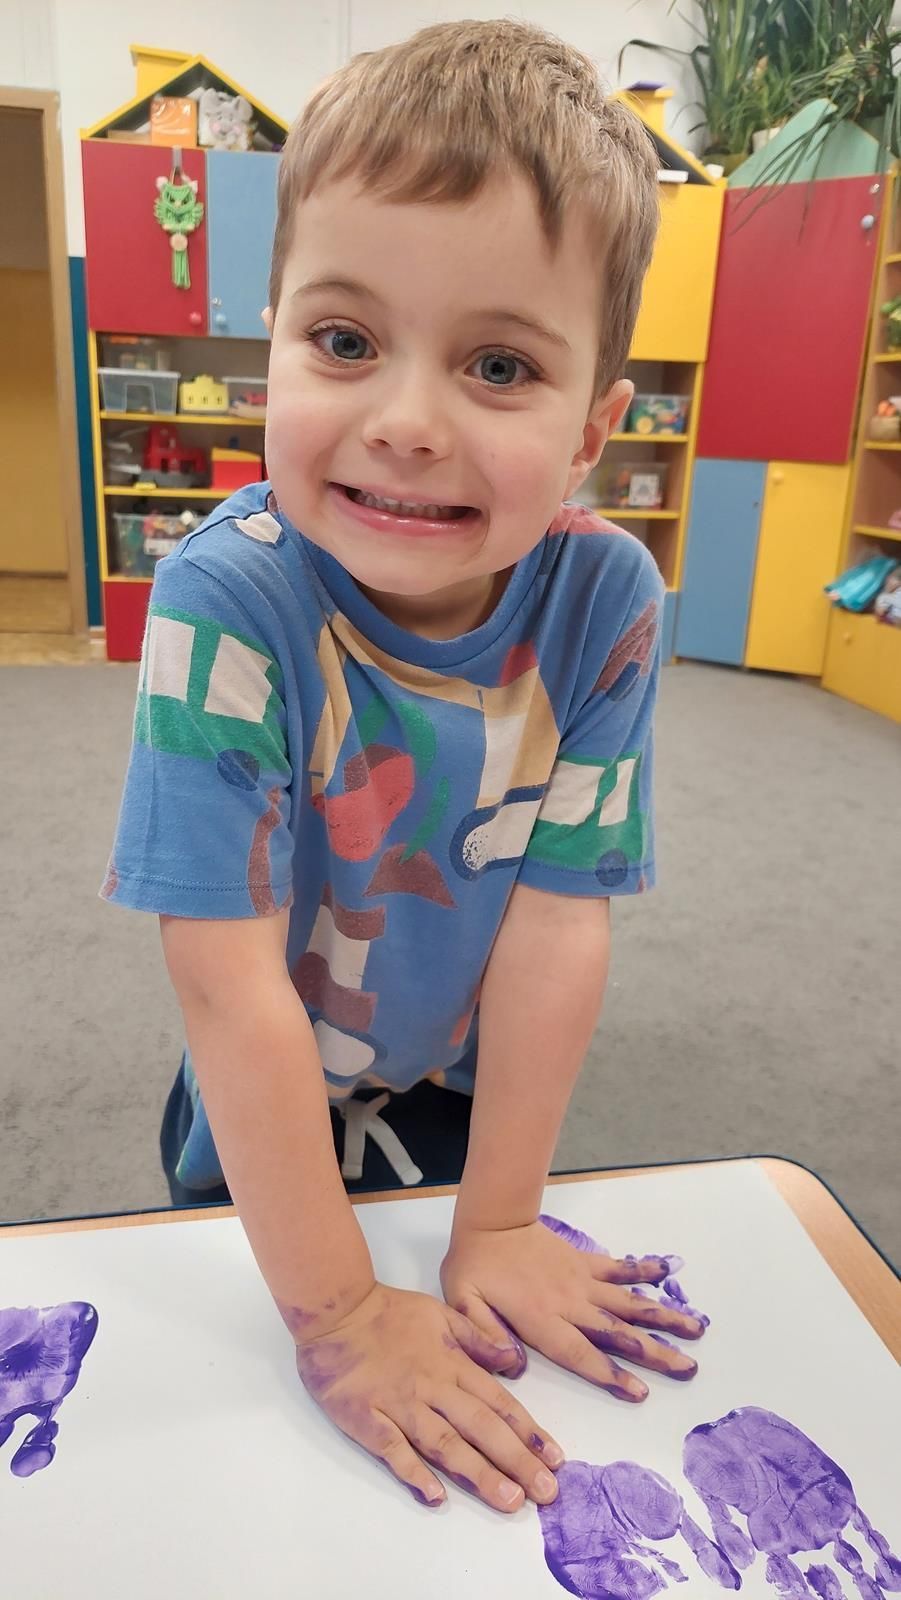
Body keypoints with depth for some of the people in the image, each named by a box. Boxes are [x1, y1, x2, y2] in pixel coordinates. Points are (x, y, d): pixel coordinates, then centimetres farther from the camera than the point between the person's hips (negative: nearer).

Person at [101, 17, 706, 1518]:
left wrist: (497, 1225, -14)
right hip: (265, 1120, -1)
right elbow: (227, 983, -31)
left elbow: (560, 920, -21)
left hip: (475, 1093, 2)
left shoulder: (607, 601, -25)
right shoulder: (227, 599, -33)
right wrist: (340, 1315, -24)